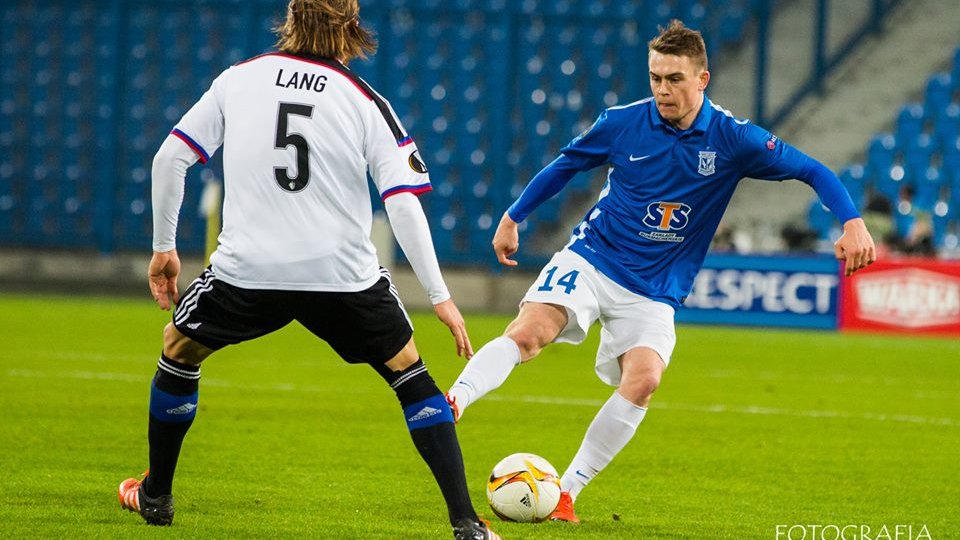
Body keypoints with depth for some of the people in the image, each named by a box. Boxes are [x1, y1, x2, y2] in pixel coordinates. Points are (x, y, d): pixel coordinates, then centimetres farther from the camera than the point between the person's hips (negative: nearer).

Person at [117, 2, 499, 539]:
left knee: (179, 351, 27)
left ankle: (155, 496, 35)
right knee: (410, 374, 14)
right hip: (345, 274, -1)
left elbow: (169, 158, 5)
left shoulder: (239, 77, 6)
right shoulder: (366, 102, 1)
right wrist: (440, 297, -2)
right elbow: (404, 205, -6)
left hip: (246, 271, 1)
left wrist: (164, 247, 16)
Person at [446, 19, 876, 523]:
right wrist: (513, 217, 17)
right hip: (590, 258, 0)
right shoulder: (622, 123, -5)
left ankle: (567, 491, -13)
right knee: (527, 332, -26)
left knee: (642, 381, -22)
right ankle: (450, 405, -36)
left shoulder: (733, 138, -9)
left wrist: (852, 222, -20)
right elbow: (565, 165, 13)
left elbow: (813, 171, -5)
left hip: (654, 291, 0)